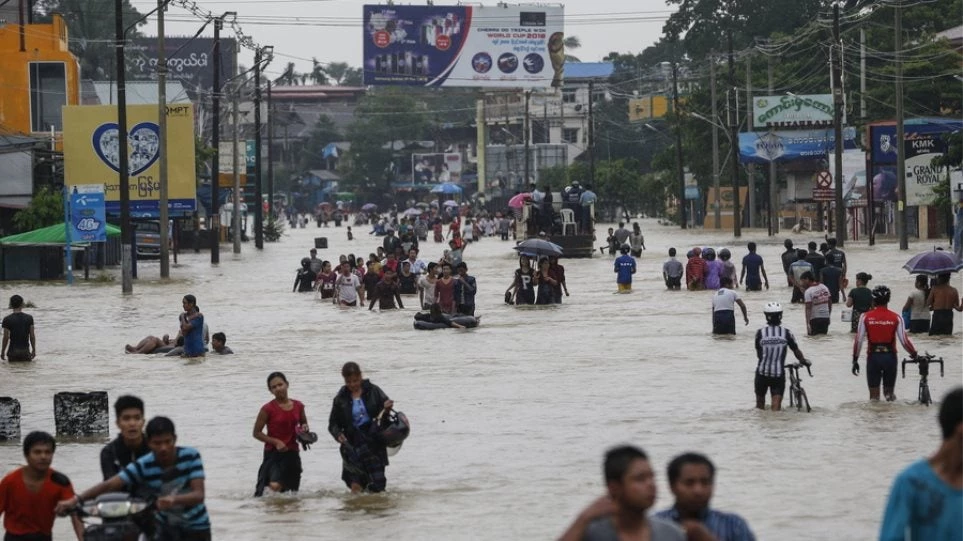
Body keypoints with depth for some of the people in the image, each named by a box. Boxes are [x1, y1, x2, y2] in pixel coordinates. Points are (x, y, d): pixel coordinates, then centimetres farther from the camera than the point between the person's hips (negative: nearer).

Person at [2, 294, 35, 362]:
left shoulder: (7, 320, -6)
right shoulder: (29, 318, -1)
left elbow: (6, 338, -6)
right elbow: (32, 336, 1)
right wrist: (33, 350, 12)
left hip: (13, 351, -2)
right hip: (25, 350, 2)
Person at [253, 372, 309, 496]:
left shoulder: (298, 406, 5)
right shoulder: (268, 409, -8)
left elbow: (304, 425, 22)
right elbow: (257, 433, -4)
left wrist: (304, 430, -2)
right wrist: (276, 442, -16)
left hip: (292, 453, 5)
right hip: (273, 453, -5)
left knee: (291, 490, 8)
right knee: (275, 486, -26)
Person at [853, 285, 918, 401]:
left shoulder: (866, 317, -3)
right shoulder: (896, 318, -4)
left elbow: (858, 340, -3)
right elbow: (904, 340, -6)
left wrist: (855, 360, 5)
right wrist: (914, 353, 11)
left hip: (873, 357, 0)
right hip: (890, 356, 0)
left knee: (874, 395, 7)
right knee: (889, 391, 15)